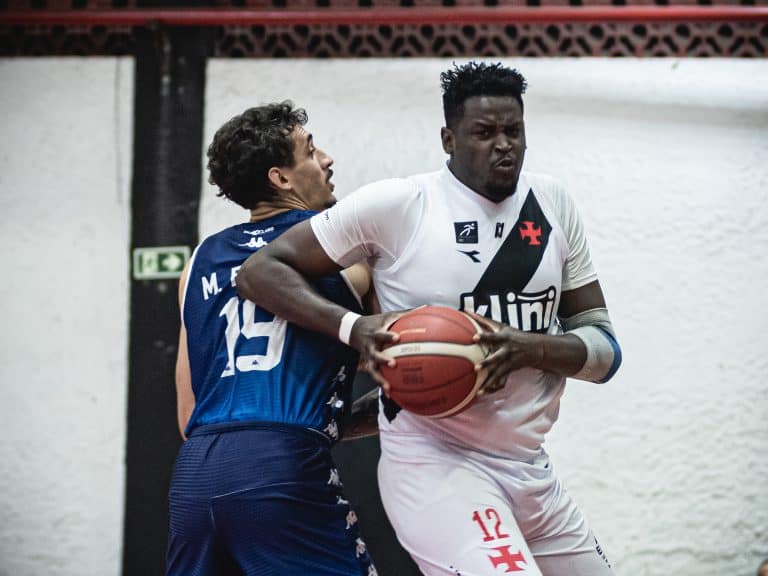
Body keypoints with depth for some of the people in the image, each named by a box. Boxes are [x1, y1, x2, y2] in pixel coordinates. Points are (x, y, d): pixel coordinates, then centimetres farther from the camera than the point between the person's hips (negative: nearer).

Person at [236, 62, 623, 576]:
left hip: (531, 469, 6)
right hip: (435, 462, -6)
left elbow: (604, 349, 5)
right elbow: (261, 270, -3)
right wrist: (355, 328, -19)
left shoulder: (552, 204, 6)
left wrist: (530, 348, -17)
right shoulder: (397, 205, -8)